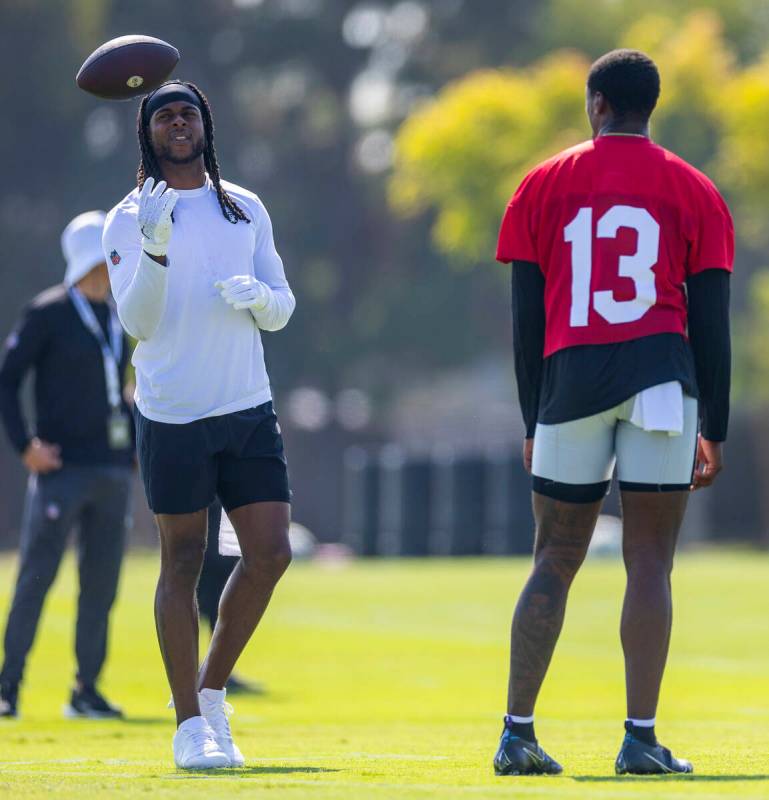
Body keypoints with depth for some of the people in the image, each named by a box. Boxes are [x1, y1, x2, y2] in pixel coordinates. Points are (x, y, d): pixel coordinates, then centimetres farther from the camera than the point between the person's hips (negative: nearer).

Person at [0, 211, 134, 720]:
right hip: (62, 468, -6)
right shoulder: (48, 314, -4)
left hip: (112, 469, 6)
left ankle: (87, 691, 11)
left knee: (102, 582, 5)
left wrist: (135, 446, 14)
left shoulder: (115, 319, 15)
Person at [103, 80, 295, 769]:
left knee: (270, 554, -3)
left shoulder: (245, 208, 12)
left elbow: (282, 310, 14)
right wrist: (155, 250, -24)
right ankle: (189, 725, 7)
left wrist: (259, 297, -9)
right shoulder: (129, 218, 0)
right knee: (183, 563, 0)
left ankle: (212, 691, 16)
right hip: (172, 414, -4)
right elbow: (137, 321, -10)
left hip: (249, 409, 4)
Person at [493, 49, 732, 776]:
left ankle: (517, 736, 6)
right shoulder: (692, 191, 7)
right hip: (662, 377, -1)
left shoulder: (543, 186, 9)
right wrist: (714, 433, 8)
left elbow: (526, 318, 8)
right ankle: (640, 739, -5)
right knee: (649, 563, 0)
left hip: (570, 382, 1)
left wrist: (534, 423, 14)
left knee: (554, 561, 9)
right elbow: (710, 324, 4)